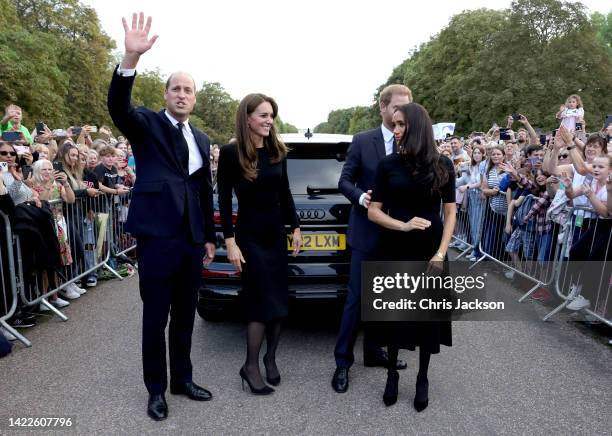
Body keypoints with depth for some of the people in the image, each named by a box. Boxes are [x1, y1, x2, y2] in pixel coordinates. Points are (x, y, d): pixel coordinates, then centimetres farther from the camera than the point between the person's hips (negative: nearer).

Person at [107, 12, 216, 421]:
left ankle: (182, 379, 32)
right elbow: (118, 107, -21)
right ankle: (156, 388, 24)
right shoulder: (147, 124, 1)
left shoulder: (202, 139, 14)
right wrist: (131, 59, -36)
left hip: (192, 239, 5)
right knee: (155, 318, 6)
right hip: (157, 236, -5)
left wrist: (210, 237, 14)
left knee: (184, 316, 15)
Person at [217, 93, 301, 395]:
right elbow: (224, 200, -10)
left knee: (278, 300, 10)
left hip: (276, 234, 6)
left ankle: (270, 359, 28)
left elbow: (284, 193, 10)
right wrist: (230, 242, -13)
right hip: (250, 236, -5)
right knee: (263, 302, -4)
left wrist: (295, 228, 9)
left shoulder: (278, 150, 4)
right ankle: (251, 366, 14)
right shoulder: (231, 152, -11)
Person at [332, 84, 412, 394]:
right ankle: (343, 361, 15)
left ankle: (373, 352, 32)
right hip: (368, 232, -3)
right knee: (357, 298, 1)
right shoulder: (362, 141, -2)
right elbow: (344, 181, -2)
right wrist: (361, 197, -21)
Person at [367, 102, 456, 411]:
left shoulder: (442, 165, -1)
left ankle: (422, 379, 29)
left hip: (428, 252, 1)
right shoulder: (388, 164, -2)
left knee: (428, 315, 10)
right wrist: (403, 225, -19)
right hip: (394, 251, 0)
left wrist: (441, 252, -8)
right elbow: (373, 212, -3)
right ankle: (392, 373, 30)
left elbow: (450, 212, 2)